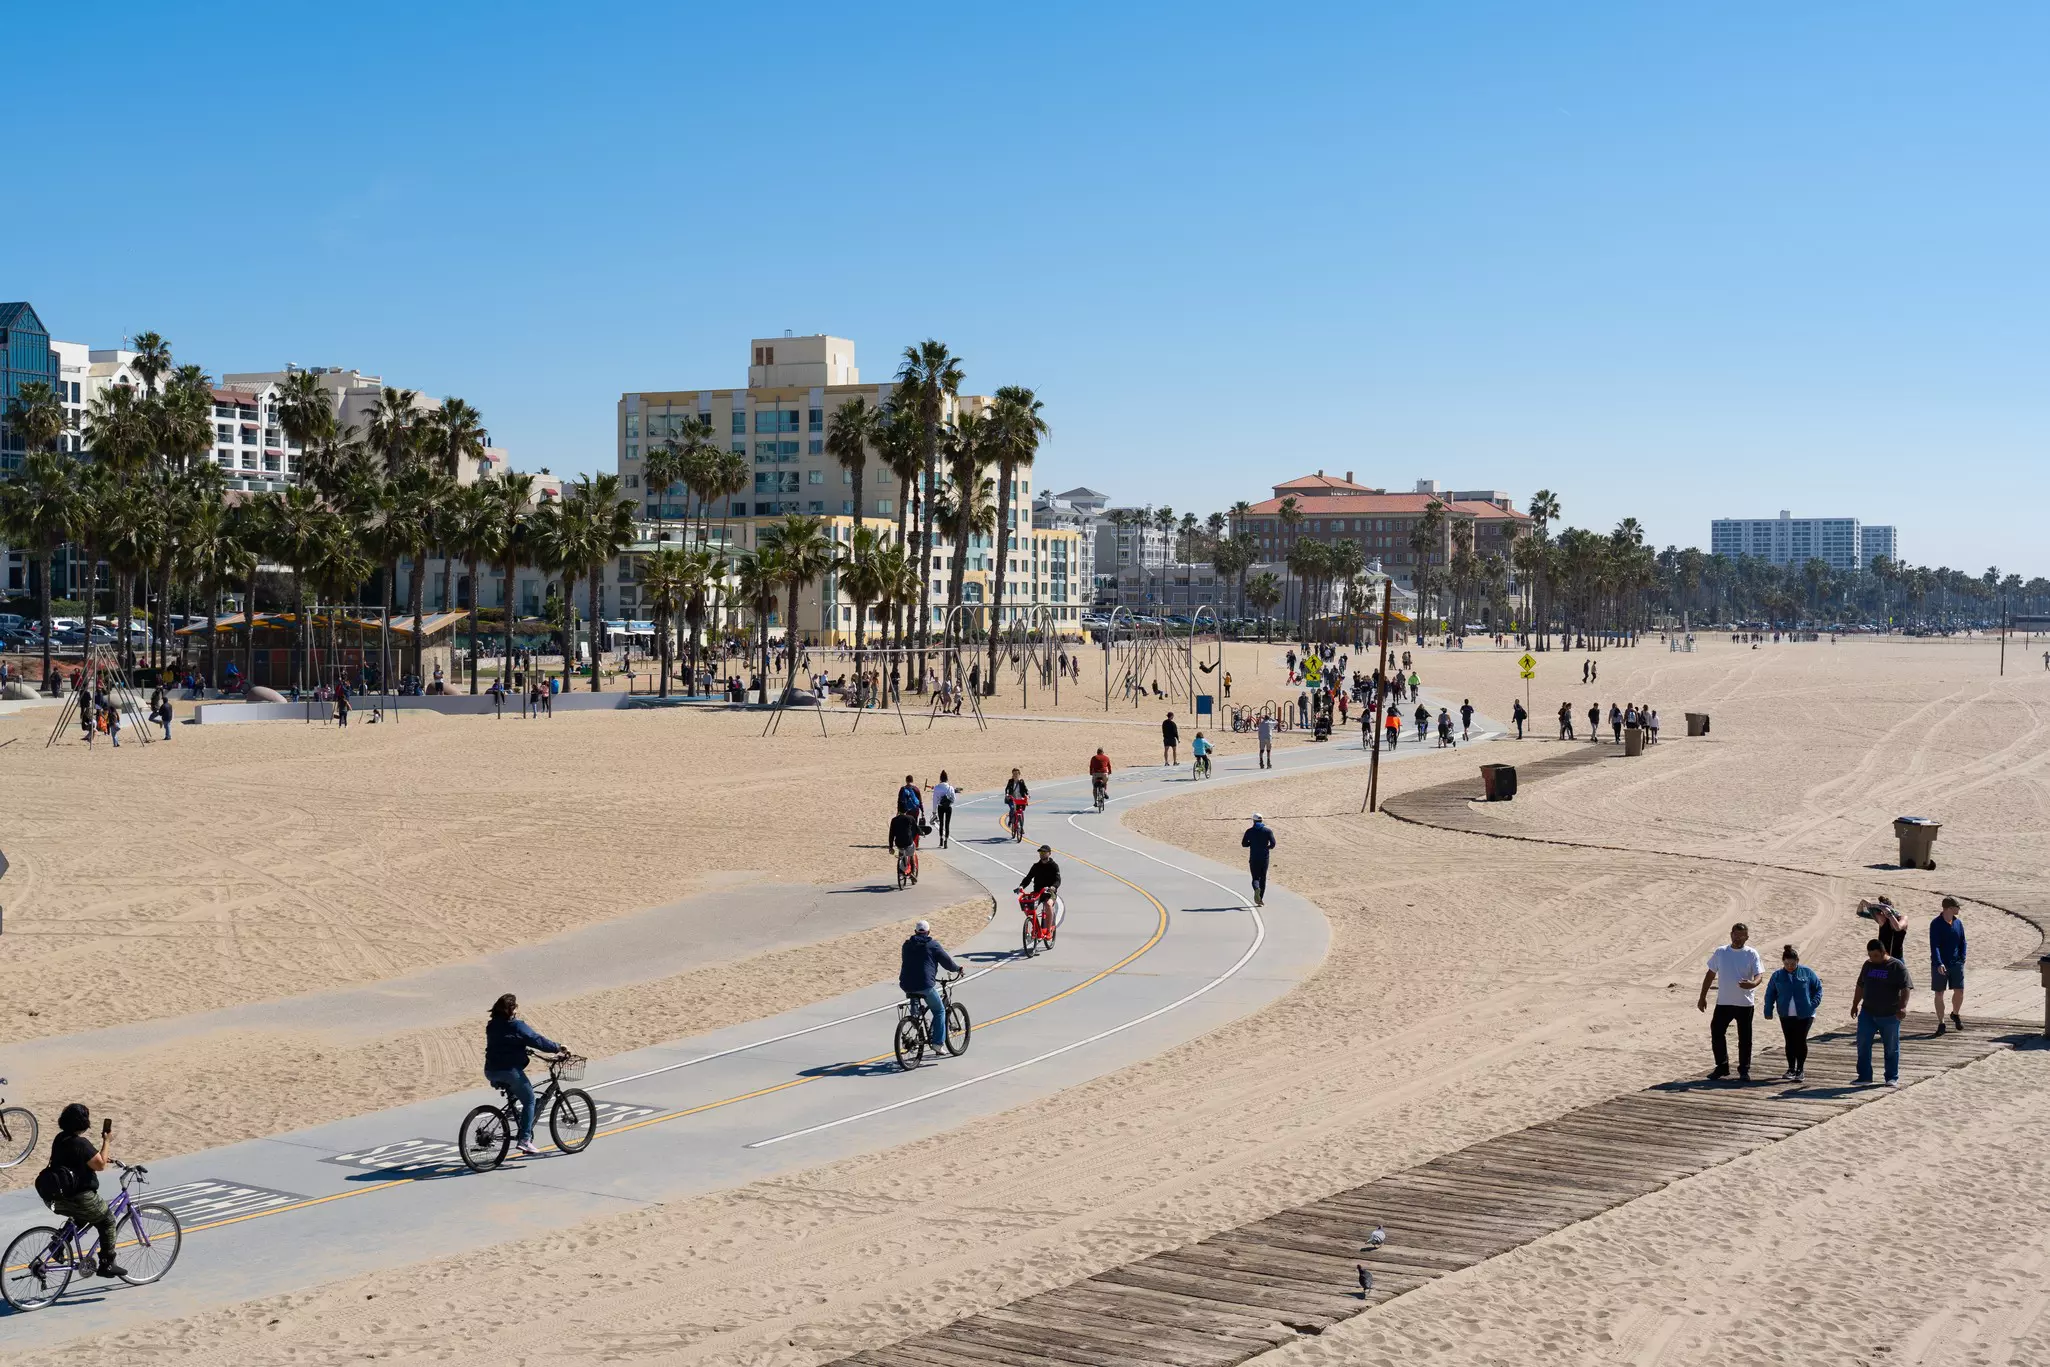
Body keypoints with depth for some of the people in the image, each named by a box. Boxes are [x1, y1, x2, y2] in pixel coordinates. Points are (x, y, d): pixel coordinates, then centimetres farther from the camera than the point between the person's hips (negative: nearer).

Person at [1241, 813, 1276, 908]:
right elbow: (1273, 843, -9)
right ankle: (1260, 899, 11)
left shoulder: (1249, 831, 1)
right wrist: (1269, 847, 13)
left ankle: (1256, 889, -31)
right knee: (1263, 878, 11)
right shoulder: (1268, 831, 0)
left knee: (1255, 877, 4)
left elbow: (1244, 843, 0)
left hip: (1253, 858, -1)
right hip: (1264, 858, 1)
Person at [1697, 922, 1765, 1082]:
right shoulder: (1720, 952, 6)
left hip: (1744, 1003, -3)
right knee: (1717, 1033, 4)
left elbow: (1759, 975, -11)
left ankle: (1744, 1070, 12)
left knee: (1745, 1038, 3)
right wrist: (1702, 997, 9)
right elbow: (1710, 974, 12)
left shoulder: (1751, 954, -2)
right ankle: (1722, 1066, 19)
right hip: (1723, 1002, 3)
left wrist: (1752, 983, -35)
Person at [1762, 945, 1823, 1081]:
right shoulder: (1777, 975, 2)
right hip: (1786, 1016, 2)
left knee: (1800, 1041, -3)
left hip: (1804, 1015, -2)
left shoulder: (1807, 972, -3)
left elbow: (1818, 988, 4)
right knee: (1790, 1042, 7)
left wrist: (1814, 1003, -9)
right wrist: (1768, 1011, 3)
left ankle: (1800, 1070, 6)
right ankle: (1791, 1069, 18)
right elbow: (1770, 994, 9)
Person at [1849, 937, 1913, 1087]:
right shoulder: (1868, 965, 9)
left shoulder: (1897, 966, -8)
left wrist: (1902, 1006, -26)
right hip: (1867, 1013, 5)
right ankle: (1864, 1077, 2)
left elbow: (1906, 988, -15)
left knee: (1891, 1047, 6)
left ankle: (1892, 1078, 17)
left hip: (1890, 1015, -5)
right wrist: (1855, 1004, 20)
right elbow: (1860, 986, 20)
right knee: (1863, 1045, -2)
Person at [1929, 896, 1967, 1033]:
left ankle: (1955, 1014, 31)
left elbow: (1963, 943, 13)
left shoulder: (1958, 923, 5)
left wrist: (1962, 959, -3)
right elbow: (1934, 945, -18)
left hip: (1956, 964, 4)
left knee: (1959, 992, 3)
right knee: (1939, 994, 2)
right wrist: (1939, 964, -29)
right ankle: (1941, 1023, 11)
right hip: (1939, 965, -4)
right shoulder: (1936, 924, -11)